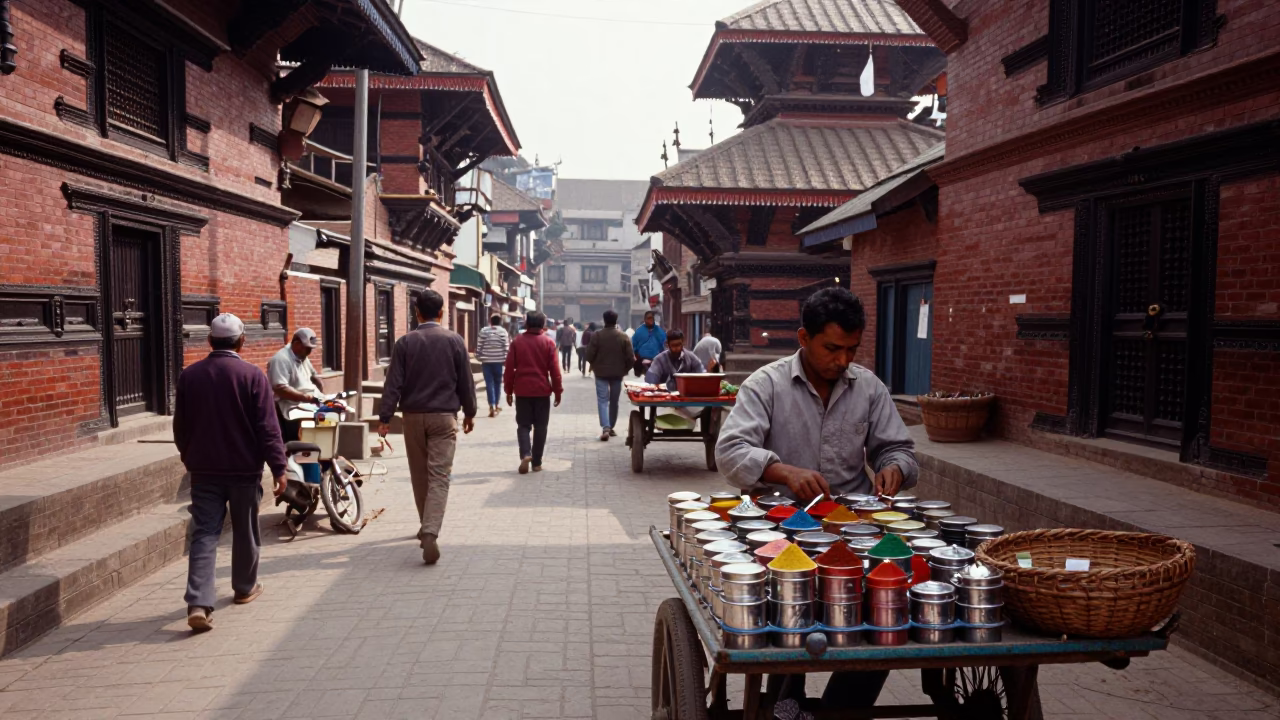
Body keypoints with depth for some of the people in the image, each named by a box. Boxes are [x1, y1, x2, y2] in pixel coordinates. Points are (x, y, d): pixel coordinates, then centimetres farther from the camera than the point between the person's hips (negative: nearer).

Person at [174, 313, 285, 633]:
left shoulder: (189, 376, 1)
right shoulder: (252, 376, -11)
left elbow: (180, 426, 10)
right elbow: (268, 427, -13)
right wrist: (278, 468, -8)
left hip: (204, 469, 2)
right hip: (244, 469, -2)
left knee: (204, 534, 1)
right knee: (245, 531, 15)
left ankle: (198, 603, -11)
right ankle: (245, 588, 31)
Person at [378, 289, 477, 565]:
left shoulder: (405, 342, -2)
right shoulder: (454, 341, -2)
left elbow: (393, 383, -6)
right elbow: (466, 381, 3)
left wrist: (385, 418, -3)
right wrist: (469, 413, 15)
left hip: (413, 416, 1)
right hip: (444, 417, -1)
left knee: (419, 476, 16)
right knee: (439, 476, -5)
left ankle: (427, 527, 29)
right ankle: (430, 532, -21)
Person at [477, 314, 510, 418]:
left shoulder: (483, 331, 2)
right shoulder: (503, 332, -1)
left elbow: (479, 347, 1)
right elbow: (506, 348, -5)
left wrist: (479, 358, 11)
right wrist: (506, 360, 0)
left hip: (486, 361, 0)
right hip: (498, 361, 0)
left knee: (489, 383, -1)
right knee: (497, 383, 14)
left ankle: (492, 406, -12)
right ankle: (496, 405, 24)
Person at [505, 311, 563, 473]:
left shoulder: (517, 342, -1)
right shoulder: (548, 342, -4)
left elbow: (509, 368, 0)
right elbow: (554, 369, -4)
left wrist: (509, 391, 8)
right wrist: (558, 391, 4)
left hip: (522, 390, 1)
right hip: (542, 391, -1)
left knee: (523, 425, 9)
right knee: (540, 426, 8)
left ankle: (525, 454, -13)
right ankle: (537, 462, 10)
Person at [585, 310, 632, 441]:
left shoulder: (596, 335, -10)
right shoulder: (624, 336, -3)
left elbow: (589, 355, -9)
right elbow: (630, 357, -4)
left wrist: (595, 365, 11)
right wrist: (625, 369, 12)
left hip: (601, 373, -2)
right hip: (617, 373, 2)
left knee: (602, 400, -2)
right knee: (614, 401, 15)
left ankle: (605, 428, -19)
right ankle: (611, 427, 23)